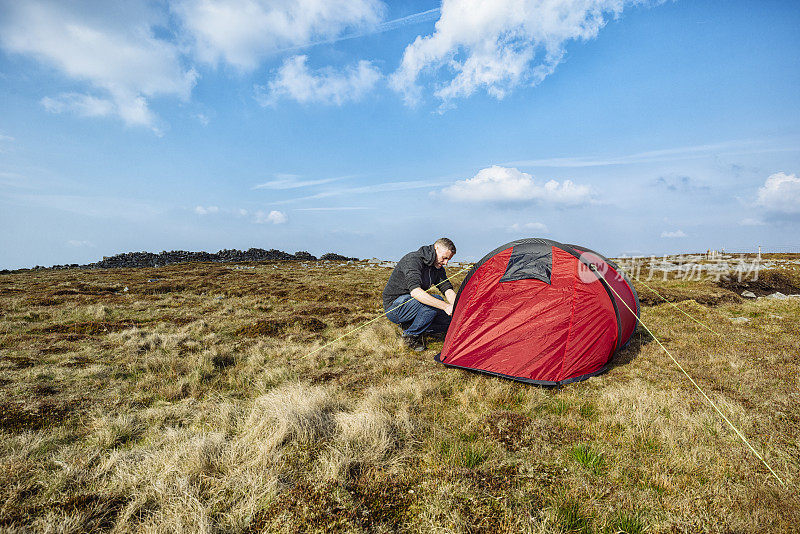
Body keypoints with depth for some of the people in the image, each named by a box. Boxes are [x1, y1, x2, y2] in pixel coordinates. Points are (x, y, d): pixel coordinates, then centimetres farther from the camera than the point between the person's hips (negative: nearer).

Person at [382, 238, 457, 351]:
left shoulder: (438, 268, 3)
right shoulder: (412, 260, -24)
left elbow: (448, 290, -3)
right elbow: (415, 291, -38)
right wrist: (445, 306, -43)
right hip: (394, 306, -8)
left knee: (450, 320, -1)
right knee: (433, 302, -30)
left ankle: (409, 326, 6)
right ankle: (411, 335, -12)